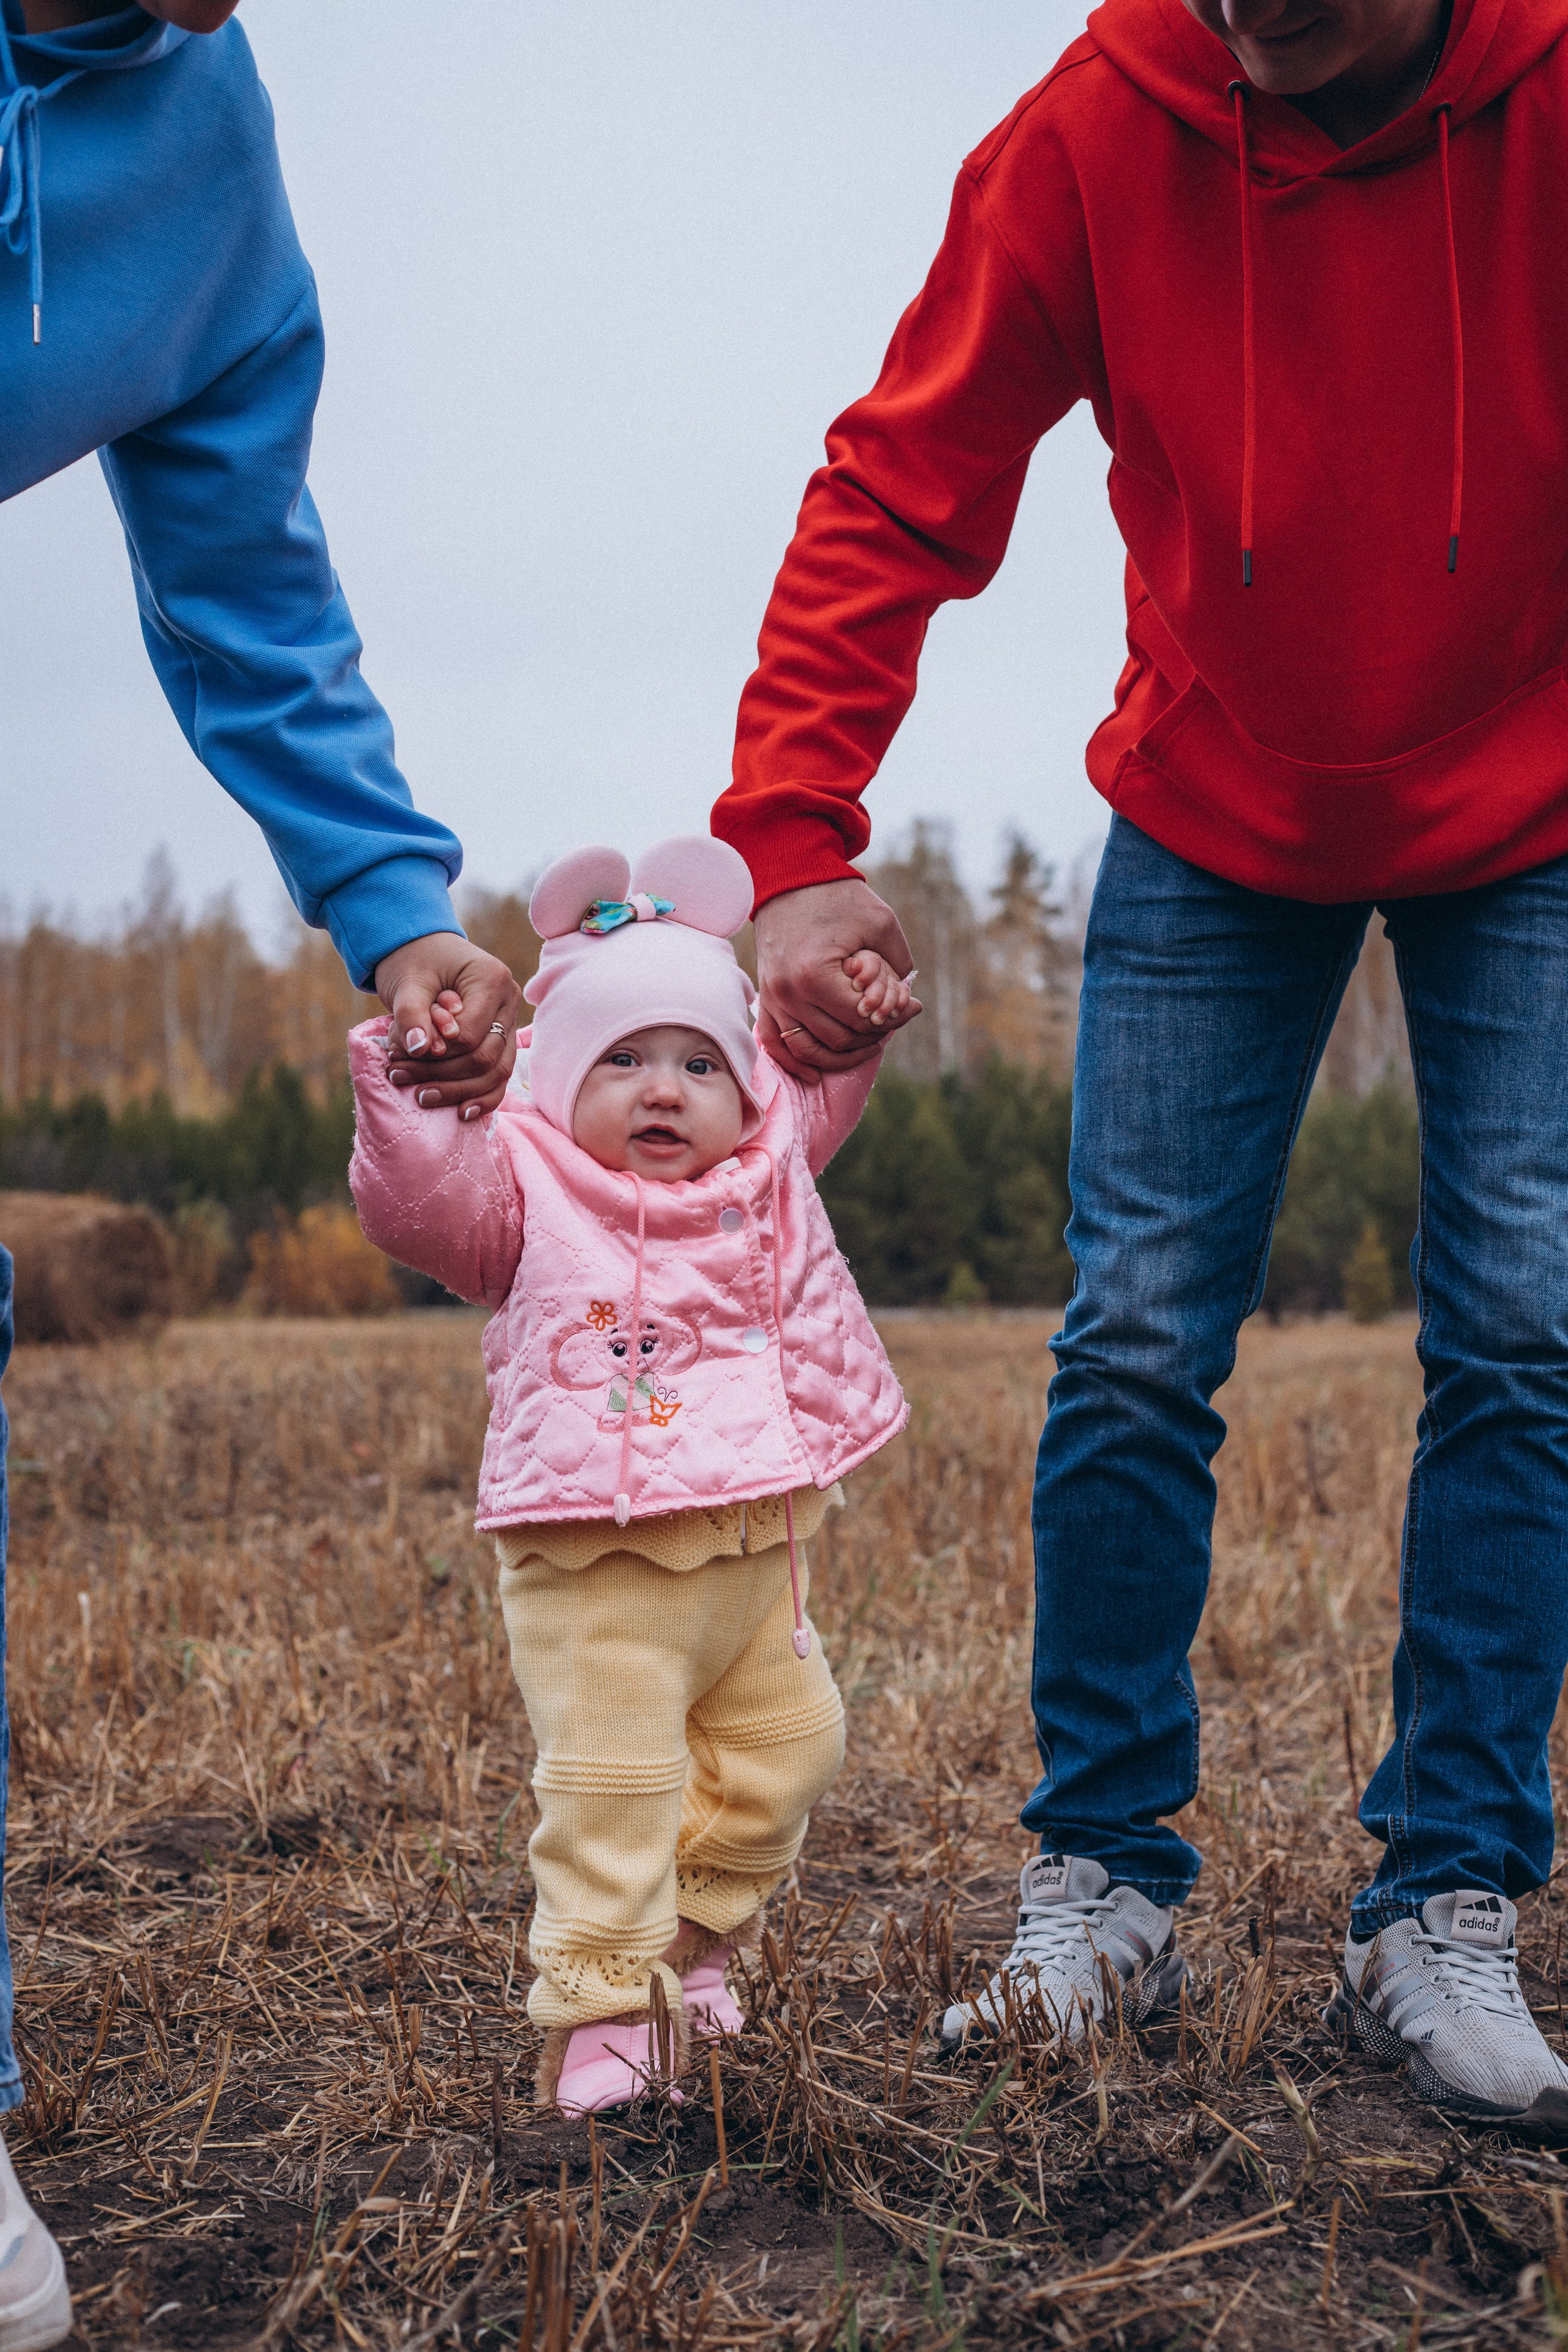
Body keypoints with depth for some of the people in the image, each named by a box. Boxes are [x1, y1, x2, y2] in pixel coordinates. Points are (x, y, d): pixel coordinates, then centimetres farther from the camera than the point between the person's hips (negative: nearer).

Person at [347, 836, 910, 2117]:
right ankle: (600, 1999, 2)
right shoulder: (525, 1184, -7)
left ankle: (690, 1938, 36)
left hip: (754, 1549, 6)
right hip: (596, 1565, -6)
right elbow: (415, 1195, -23)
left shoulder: (766, 1163, 7)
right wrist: (404, 1083, -37)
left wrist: (859, 1012, 5)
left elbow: (816, 1085, 23)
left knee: (787, 1746, 17)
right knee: (612, 1777, -10)